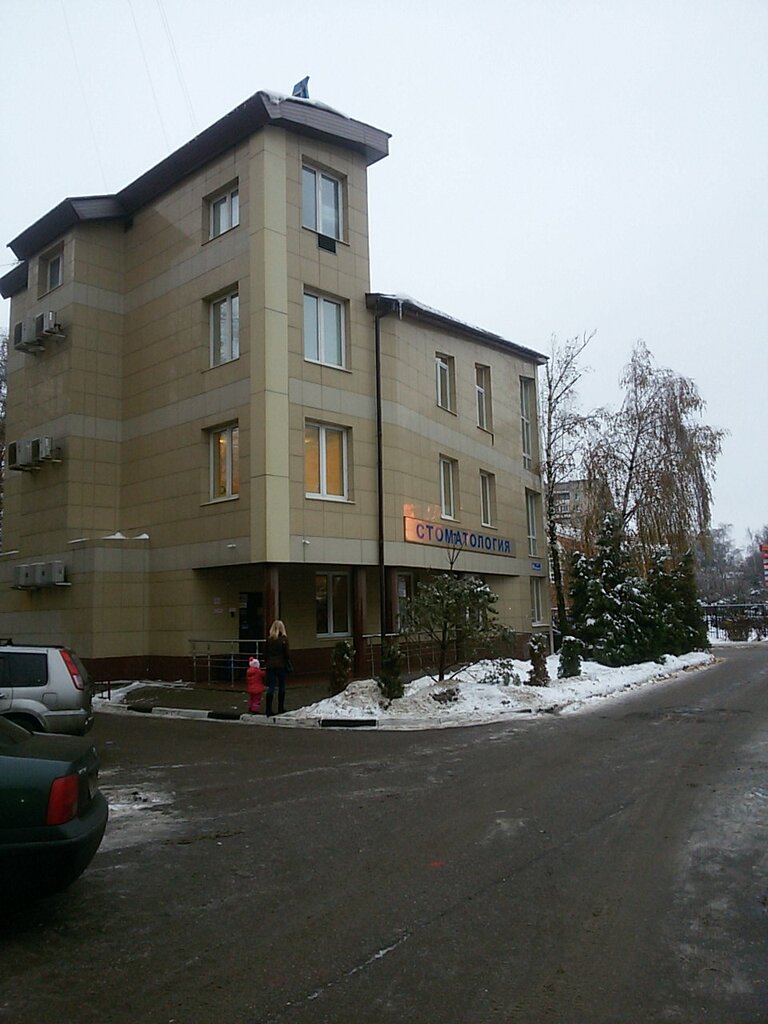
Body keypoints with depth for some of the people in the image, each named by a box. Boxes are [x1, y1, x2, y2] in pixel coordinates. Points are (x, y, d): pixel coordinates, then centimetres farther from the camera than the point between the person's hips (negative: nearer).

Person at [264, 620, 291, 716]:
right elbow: (287, 654, -7)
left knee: (270, 688, 2)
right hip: (281, 666, -2)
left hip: (270, 666, 2)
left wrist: (267, 663, 13)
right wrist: (289, 665, 4)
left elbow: (265, 654, 4)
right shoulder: (283, 639, -8)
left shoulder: (269, 639, 1)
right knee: (281, 687, 12)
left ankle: (269, 711, -6)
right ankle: (280, 709, 18)